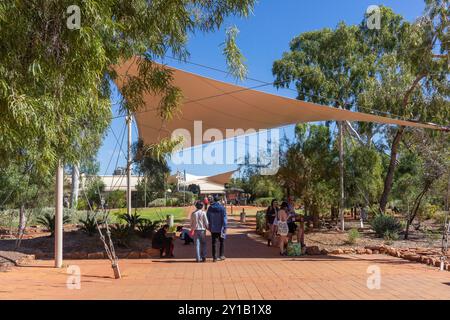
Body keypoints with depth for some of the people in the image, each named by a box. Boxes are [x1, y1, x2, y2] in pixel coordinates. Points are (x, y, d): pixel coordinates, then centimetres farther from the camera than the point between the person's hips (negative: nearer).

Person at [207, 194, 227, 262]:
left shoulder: (210, 208, 2)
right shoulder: (221, 207, -11)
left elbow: (208, 218, 8)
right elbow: (224, 218, -12)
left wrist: (209, 227, 16)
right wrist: (225, 227, -8)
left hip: (213, 228, 3)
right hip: (220, 228, -3)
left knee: (214, 243, 7)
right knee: (222, 242, 13)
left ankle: (214, 257, 8)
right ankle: (221, 256, 15)